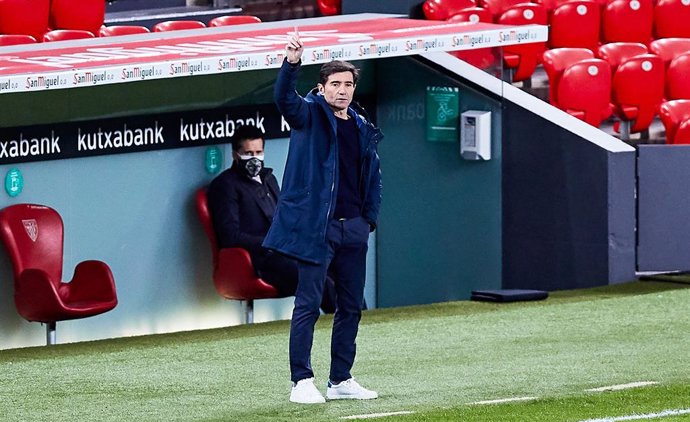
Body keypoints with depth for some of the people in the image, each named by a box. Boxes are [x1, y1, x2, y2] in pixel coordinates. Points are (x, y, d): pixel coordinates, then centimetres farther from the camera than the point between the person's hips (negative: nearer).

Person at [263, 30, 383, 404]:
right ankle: (302, 382, -4)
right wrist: (292, 63, -40)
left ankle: (341, 380, 20)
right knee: (308, 304, -7)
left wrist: (369, 217, 11)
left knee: (351, 306, 10)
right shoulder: (309, 115, -2)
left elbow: (373, 175, 20)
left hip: (353, 229, 6)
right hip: (316, 226, -6)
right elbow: (284, 98, -22)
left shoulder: (362, 128, 13)